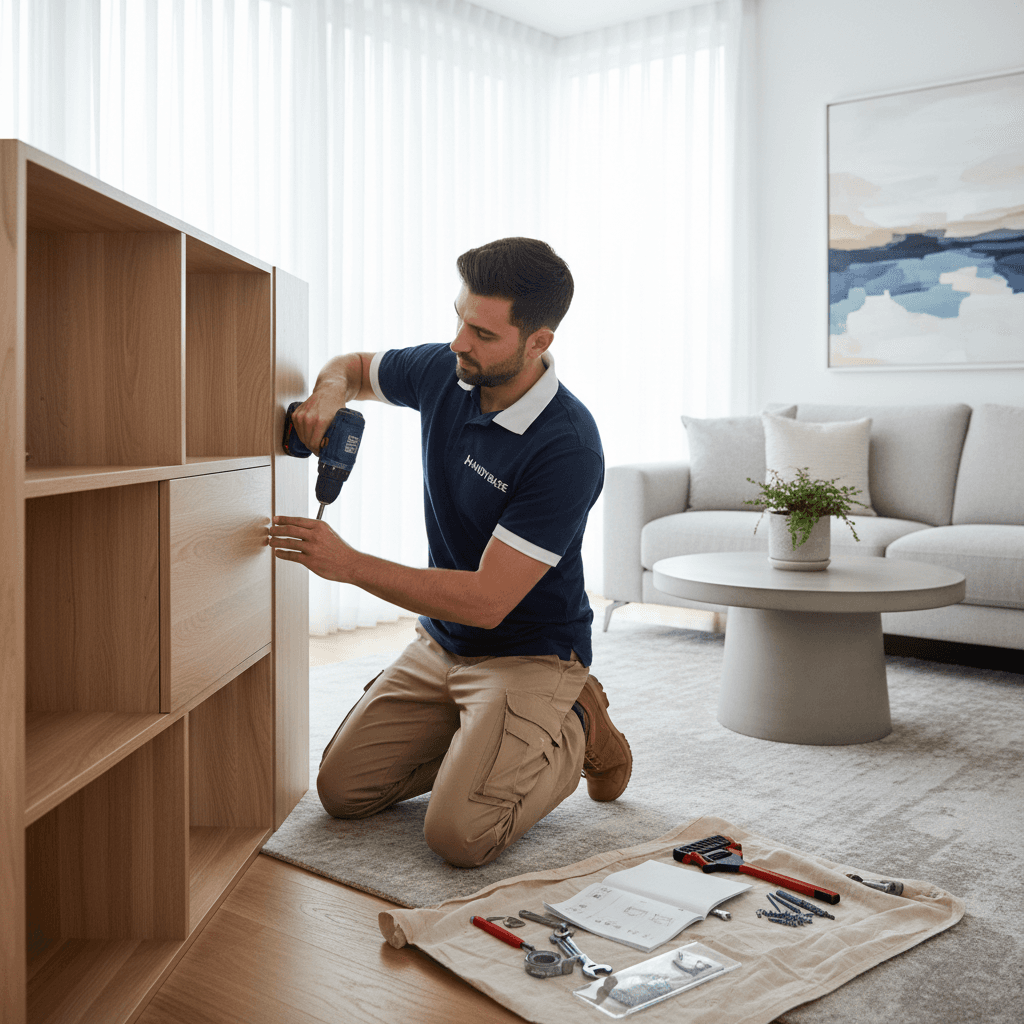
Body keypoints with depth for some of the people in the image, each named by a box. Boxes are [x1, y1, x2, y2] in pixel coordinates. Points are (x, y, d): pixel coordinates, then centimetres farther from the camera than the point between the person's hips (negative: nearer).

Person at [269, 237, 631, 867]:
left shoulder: (568, 449, -28)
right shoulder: (444, 373, -7)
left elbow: (486, 601, -29)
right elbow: (356, 366, 15)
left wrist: (349, 564, -28)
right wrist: (330, 390, -11)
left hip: (529, 655, -6)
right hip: (439, 644, 7)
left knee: (460, 834, -22)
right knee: (342, 790, 2)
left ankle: (574, 730, 4)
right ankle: (479, 740, 20)